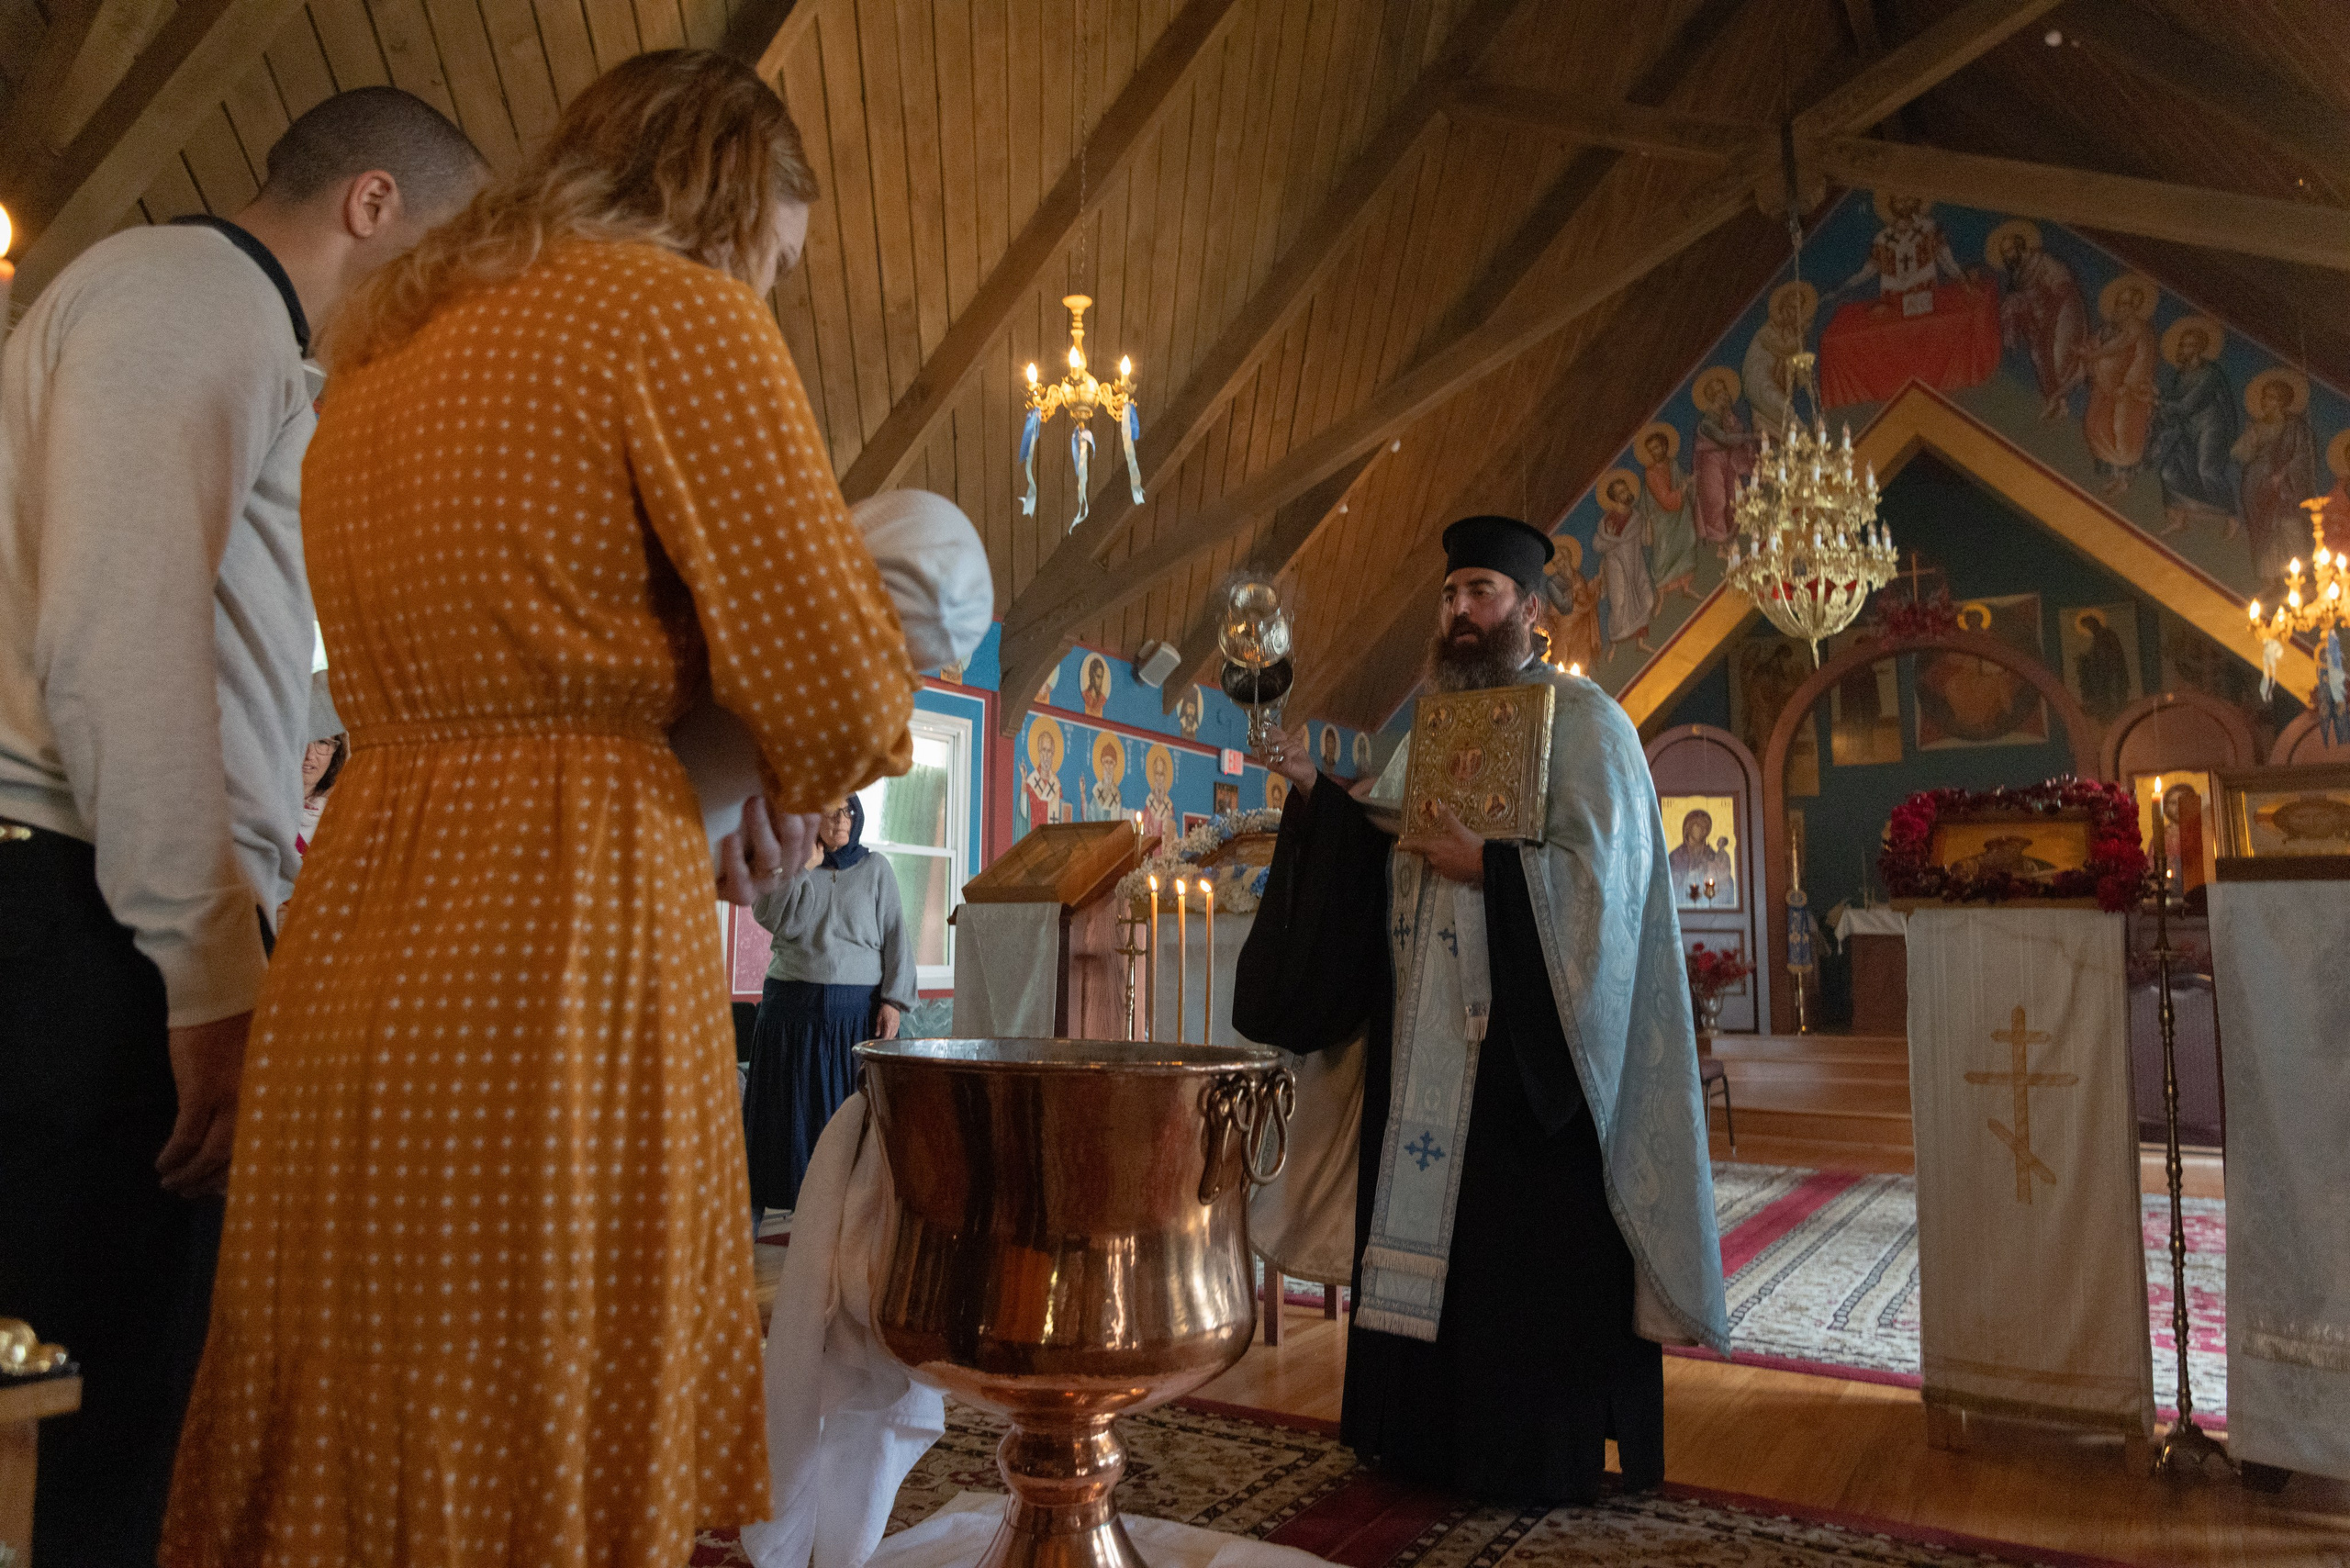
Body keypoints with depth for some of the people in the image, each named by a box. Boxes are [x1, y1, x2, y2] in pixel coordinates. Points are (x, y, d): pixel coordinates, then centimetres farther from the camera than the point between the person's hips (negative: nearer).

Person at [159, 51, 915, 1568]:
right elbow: (839, 682, -13)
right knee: (543, 1446, 4)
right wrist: (792, 796, 8)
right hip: (562, 946, -8)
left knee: (339, 1436, 17)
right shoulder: (680, 312, -6)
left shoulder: (384, 347, 20)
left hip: (352, 942, 8)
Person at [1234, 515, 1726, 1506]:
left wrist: (1484, 865, -20)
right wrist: (1317, 793, 3)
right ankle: (1431, 1430, 26)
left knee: (1529, 1253, 0)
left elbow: (1602, 877, -14)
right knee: (1428, 1230, 12)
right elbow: (1375, 853, 16)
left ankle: (1544, 1452, 16)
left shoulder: (1583, 721, -6)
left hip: (1527, 1047, -7)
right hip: (1426, 1043, 7)